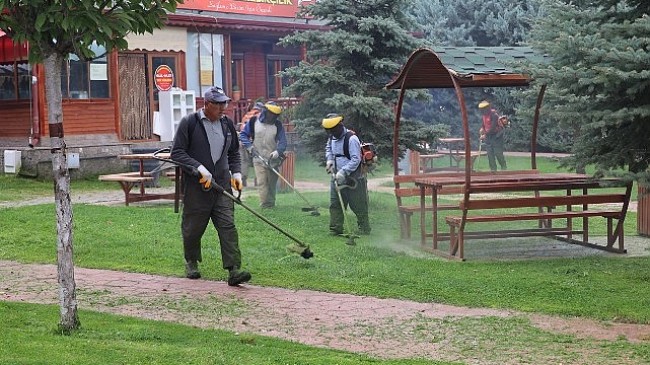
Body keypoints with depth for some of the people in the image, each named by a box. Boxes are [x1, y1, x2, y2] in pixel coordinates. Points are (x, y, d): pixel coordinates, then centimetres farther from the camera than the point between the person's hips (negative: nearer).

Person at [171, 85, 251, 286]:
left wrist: (236, 173, 6)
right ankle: (191, 262, 33)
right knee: (193, 228, 8)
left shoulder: (227, 123, 11)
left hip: (222, 185, 3)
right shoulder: (189, 122, -6)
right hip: (195, 187, -3)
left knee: (228, 226, -8)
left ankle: (233, 270, -14)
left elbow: (234, 153, 23)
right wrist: (200, 168, -18)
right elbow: (177, 152, -9)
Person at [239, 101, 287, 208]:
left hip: (273, 160, 2)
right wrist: (249, 146, -8)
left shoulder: (278, 124, 2)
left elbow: (283, 142, -2)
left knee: (272, 184, 4)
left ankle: (271, 204, 13)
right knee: (262, 182, -11)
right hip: (258, 158, -1)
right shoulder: (254, 121, -1)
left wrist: (278, 151, -22)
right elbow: (243, 135, 7)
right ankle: (264, 205, -11)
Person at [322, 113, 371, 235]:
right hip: (337, 177, 7)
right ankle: (335, 229, 11)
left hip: (353, 178, -7)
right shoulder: (332, 138, 7)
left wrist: (343, 172, -28)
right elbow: (328, 148, 29)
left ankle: (364, 229, 9)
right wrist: (329, 160, 10)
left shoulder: (351, 139, -18)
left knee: (359, 206, 0)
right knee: (335, 204, 5)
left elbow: (356, 160, -22)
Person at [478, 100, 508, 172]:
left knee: (498, 154, -6)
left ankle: (504, 169, 5)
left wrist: (485, 135, -22)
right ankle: (493, 170, 10)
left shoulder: (493, 114, -17)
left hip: (496, 136, -8)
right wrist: (481, 130, -1)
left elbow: (493, 127, -24)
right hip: (488, 137, 8)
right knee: (490, 155, 5)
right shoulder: (484, 115, 9)